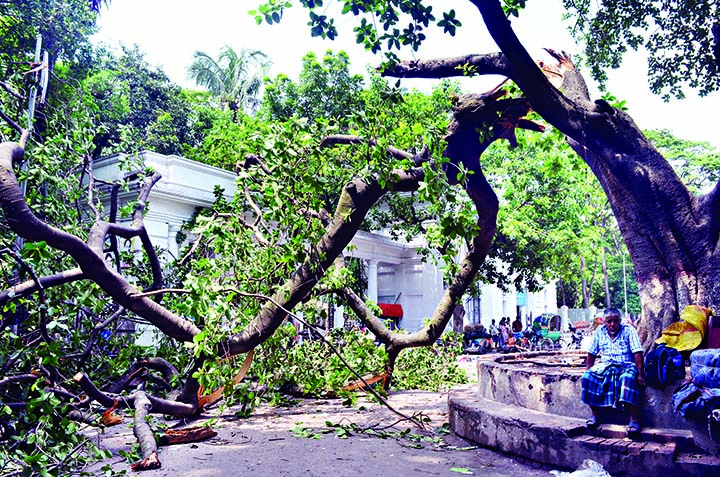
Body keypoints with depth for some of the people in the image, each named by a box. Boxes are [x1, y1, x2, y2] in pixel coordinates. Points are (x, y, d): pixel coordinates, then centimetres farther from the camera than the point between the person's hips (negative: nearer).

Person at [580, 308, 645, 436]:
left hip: (626, 365, -4)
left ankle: (634, 419, -30)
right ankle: (595, 414, -9)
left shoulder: (629, 331, -4)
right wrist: (588, 370, 5)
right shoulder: (599, 332, 6)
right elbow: (592, 354, 12)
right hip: (606, 365, 4)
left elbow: (637, 354, -11)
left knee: (628, 379, -38)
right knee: (588, 377, -22)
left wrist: (640, 375, -19)